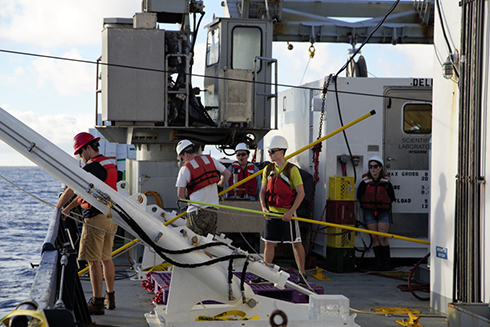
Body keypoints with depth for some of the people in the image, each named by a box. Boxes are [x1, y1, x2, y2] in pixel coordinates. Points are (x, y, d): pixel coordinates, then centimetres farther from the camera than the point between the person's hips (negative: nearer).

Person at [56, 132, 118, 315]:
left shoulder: (91, 168, -16)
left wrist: (57, 208, 6)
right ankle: (110, 298, 23)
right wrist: (68, 209, 25)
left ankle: (97, 303, -4)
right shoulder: (109, 165, 14)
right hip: (111, 217, 9)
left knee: (93, 261, -5)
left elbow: (70, 192, -12)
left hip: (95, 218, -9)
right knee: (106, 258, 16)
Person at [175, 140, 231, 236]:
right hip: (213, 211, 5)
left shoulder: (185, 168, -9)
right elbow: (227, 174, 16)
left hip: (196, 212, -5)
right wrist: (220, 185, 33)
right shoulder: (210, 159, 5)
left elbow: (180, 194, -9)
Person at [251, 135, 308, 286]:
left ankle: (302, 275, 11)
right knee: (269, 243, 6)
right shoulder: (268, 169, 7)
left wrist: (291, 212, -18)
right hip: (271, 213, 5)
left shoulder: (292, 170, -10)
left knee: (296, 243, 1)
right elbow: (263, 191, 12)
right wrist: (264, 207, -5)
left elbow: (301, 193, -11)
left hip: (287, 213, -5)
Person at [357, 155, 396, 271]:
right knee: (374, 237, 0)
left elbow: (391, 198, 7)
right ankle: (379, 262, 6)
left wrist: (383, 205, 5)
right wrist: (367, 205, 10)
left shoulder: (386, 182, -2)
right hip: (369, 212, 2)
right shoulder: (365, 183, 0)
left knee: (382, 237, -9)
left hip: (383, 212, -2)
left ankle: (386, 263, -1)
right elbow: (359, 197, 11)